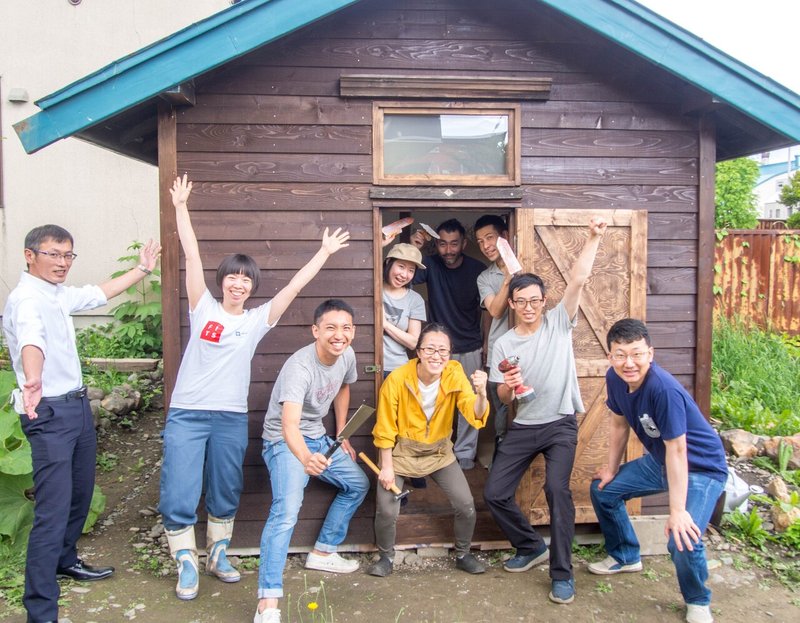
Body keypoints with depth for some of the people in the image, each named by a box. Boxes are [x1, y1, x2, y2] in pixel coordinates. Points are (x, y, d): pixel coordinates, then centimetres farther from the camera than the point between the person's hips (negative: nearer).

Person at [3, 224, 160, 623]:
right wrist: (32, 381, -57)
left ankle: (66, 560, 42)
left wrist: (143, 270, 36)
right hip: (50, 412, -9)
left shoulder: (59, 295, 11)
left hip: (78, 405, 10)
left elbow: (101, 293, 30)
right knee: (53, 511, -10)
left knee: (80, 494, 21)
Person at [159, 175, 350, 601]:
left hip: (231, 419, 2)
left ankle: (218, 554, 33)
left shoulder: (257, 320, 5)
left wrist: (324, 253, 6)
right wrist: (181, 207, 0)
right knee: (178, 495, -3)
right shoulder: (203, 308, 2)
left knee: (225, 493, 14)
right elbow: (192, 255, 0)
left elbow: (294, 286, 5)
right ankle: (186, 564, 14)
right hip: (186, 414, -2)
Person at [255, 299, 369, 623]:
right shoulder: (299, 367, -33)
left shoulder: (347, 355, -9)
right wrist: (306, 459, -64)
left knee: (358, 484, 15)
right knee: (286, 511, -26)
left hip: (318, 438, 8)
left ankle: (322, 552, 27)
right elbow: (289, 425, -45)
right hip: (285, 442, -8)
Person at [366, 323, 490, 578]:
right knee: (386, 511, -10)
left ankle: (463, 555, 26)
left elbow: (474, 415, -28)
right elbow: (385, 428, -12)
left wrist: (481, 393, -49)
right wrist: (386, 467, -10)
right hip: (401, 452, -2)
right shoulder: (397, 379, -24)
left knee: (466, 506, -3)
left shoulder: (454, 374, -18)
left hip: (439, 451, 2)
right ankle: (386, 557, 21)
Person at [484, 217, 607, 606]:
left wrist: (593, 238, -21)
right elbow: (503, 399, 4)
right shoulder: (504, 344, 3)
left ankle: (562, 573, -9)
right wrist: (507, 386, -19)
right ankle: (532, 547, 25)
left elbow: (578, 279, -14)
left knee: (557, 488, -24)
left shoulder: (559, 322, -2)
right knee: (494, 493, 0)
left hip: (561, 424, -3)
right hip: (522, 427, 4)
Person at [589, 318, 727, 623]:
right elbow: (619, 424, 4)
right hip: (658, 461, 8)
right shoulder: (614, 378, -12)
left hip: (700, 468, -8)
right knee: (602, 490, 12)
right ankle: (625, 556, 36)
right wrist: (611, 469, 11)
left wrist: (677, 511, -29)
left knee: (683, 541, -23)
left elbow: (677, 450, -31)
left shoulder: (664, 389, -34)